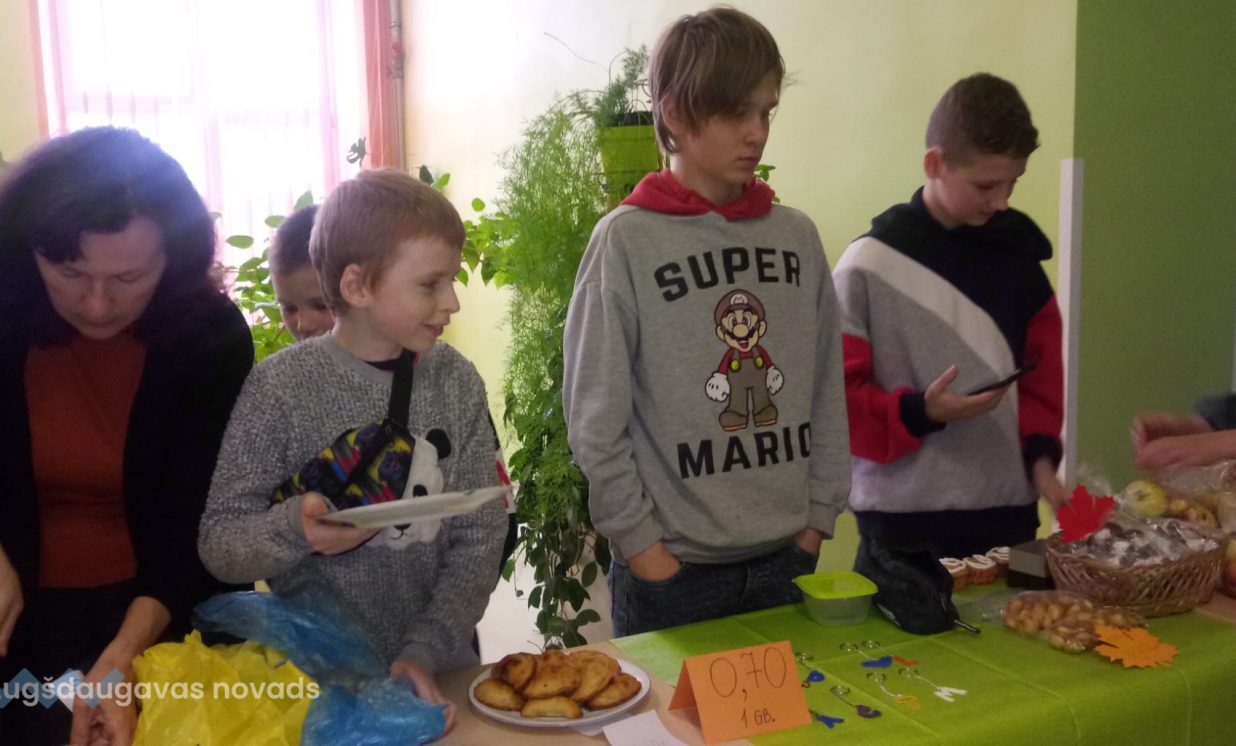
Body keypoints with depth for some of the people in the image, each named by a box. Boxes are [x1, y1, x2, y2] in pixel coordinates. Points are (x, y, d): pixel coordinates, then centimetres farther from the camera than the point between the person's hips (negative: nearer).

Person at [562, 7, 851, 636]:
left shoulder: (797, 237, 3)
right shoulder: (626, 241, -9)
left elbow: (827, 393, 8)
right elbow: (595, 420, -9)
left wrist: (816, 520, 4)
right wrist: (644, 548, -8)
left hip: (788, 561, 4)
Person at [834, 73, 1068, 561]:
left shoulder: (1016, 252, 6)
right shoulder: (870, 266, -9)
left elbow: (1041, 370, 12)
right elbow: (835, 395, -7)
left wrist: (1041, 456, -1)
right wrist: (920, 412, -20)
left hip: (1009, 511, 5)